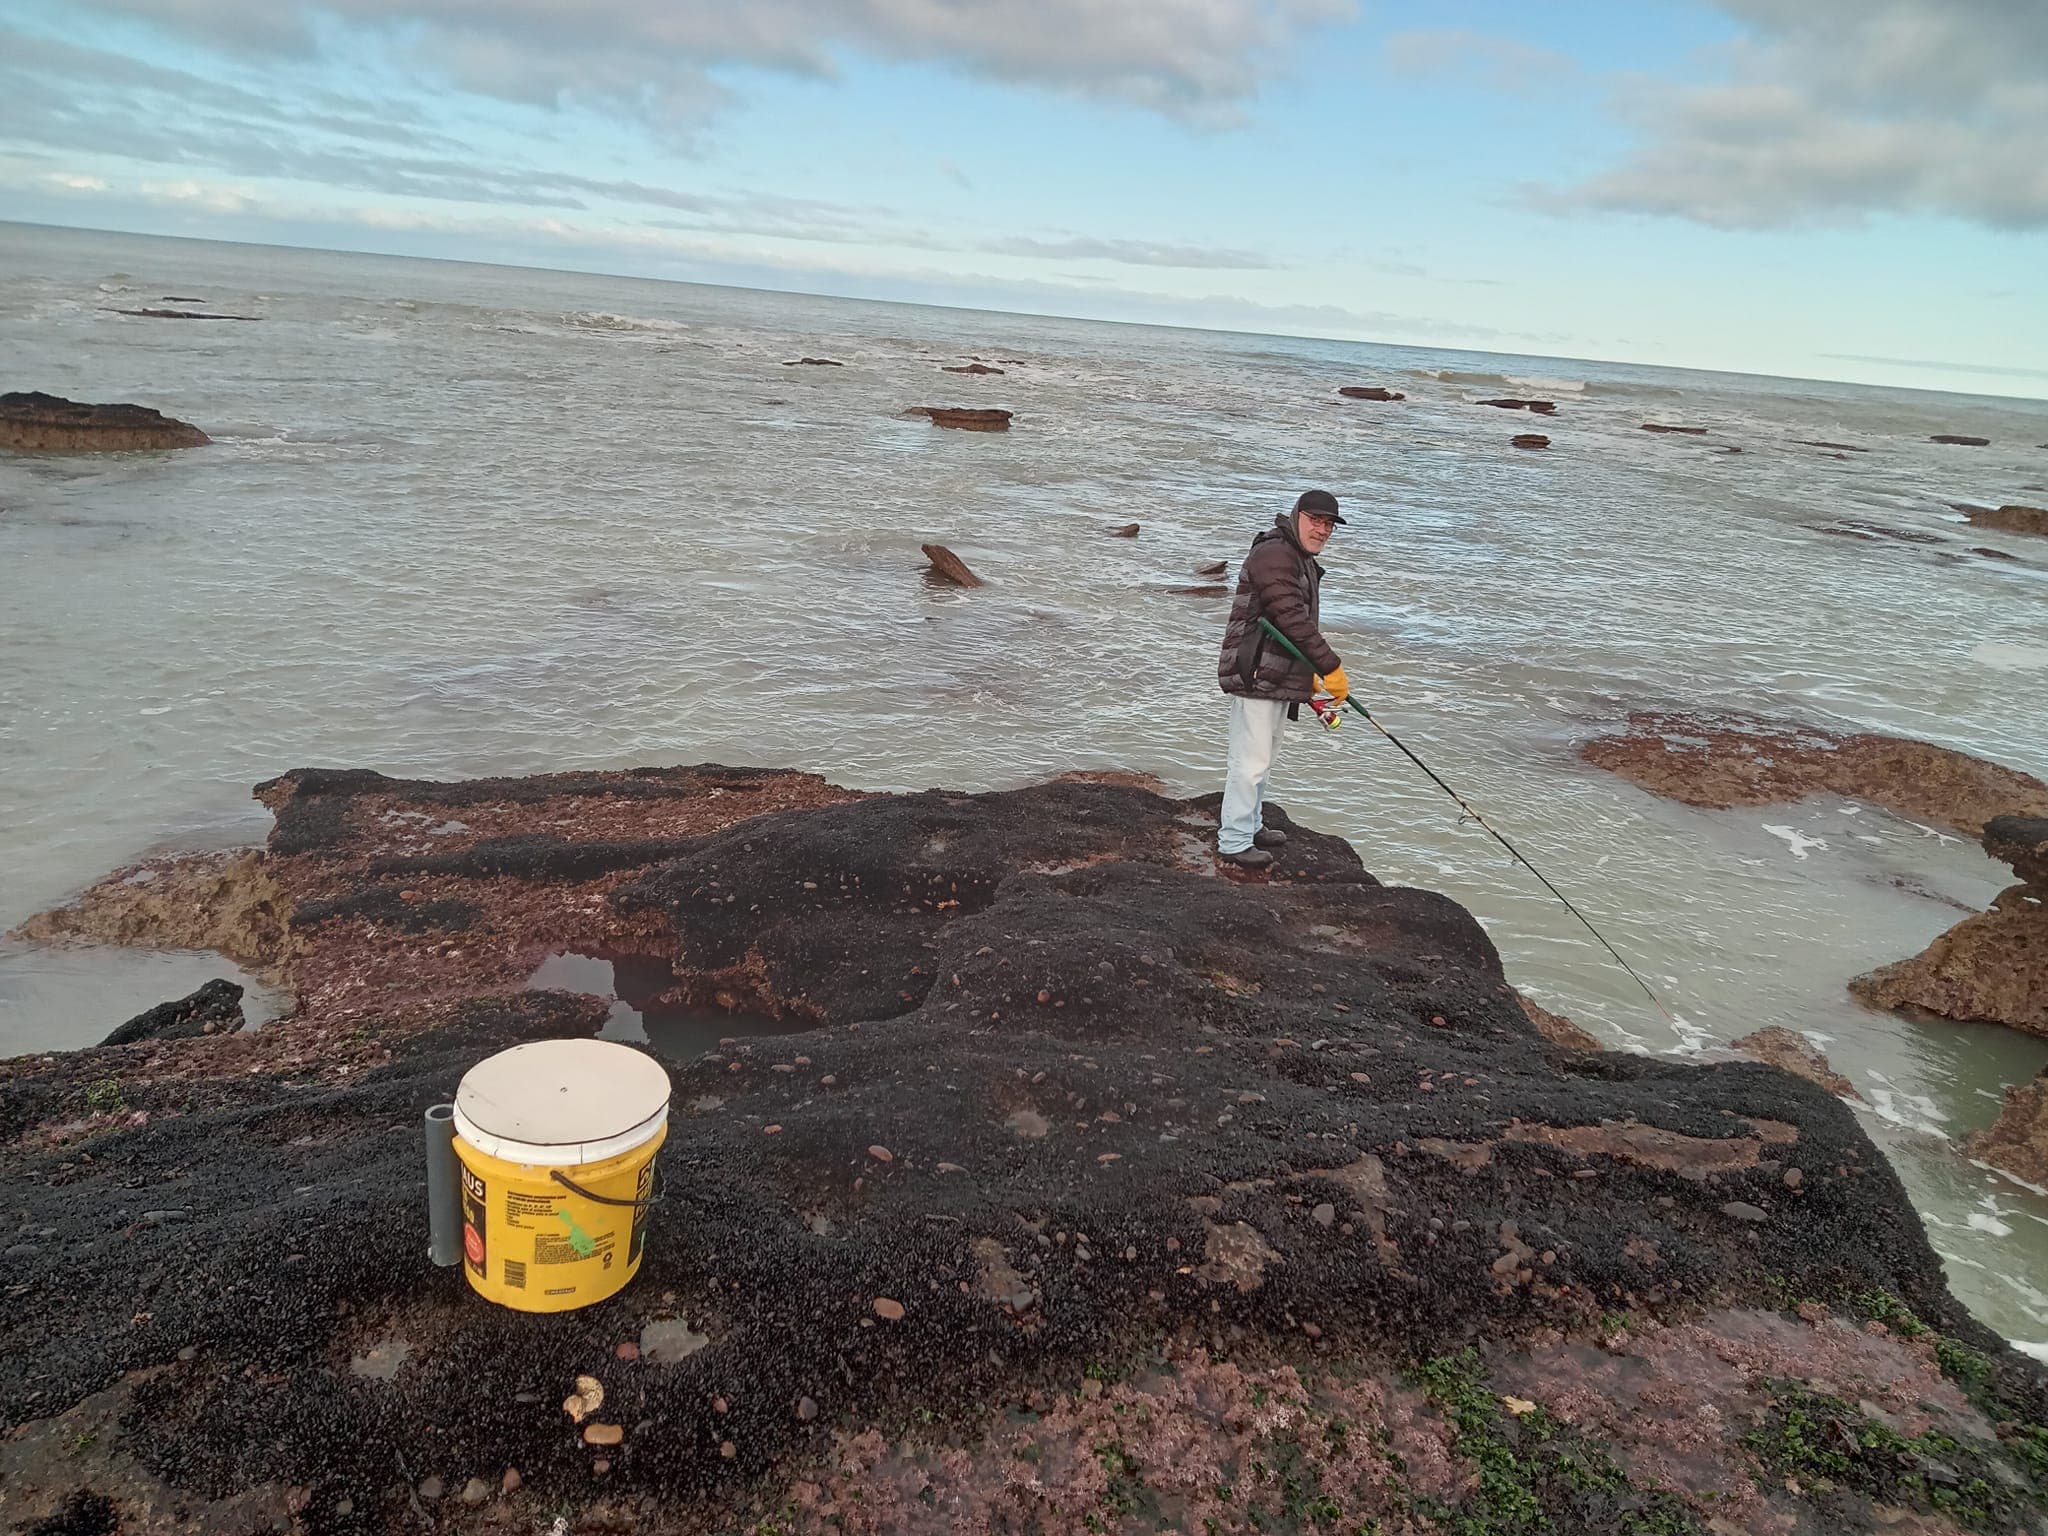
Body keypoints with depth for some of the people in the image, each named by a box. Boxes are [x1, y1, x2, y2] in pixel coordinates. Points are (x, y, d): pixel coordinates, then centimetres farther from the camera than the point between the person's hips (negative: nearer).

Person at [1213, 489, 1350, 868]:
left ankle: (1250, 826, 33)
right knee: (1251, 761, -7)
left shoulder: (1303, 561, 19)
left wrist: (1310, 674, 26)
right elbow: (1291, 619, -24)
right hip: (1255, 676, -11)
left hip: (1281, 678, 11)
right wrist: (1331, 667, -23)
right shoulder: (1273, 554, -17)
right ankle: (1234, 842, 1)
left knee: (1263, 758, 20)